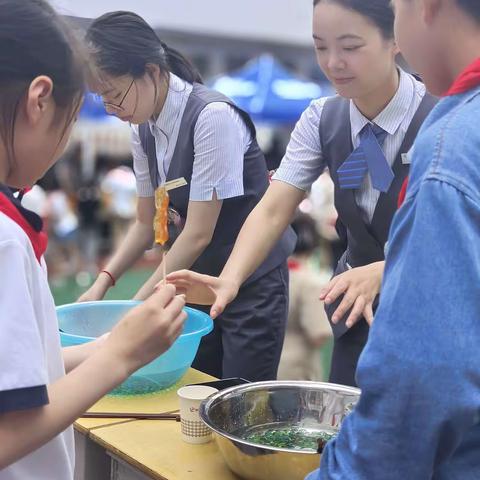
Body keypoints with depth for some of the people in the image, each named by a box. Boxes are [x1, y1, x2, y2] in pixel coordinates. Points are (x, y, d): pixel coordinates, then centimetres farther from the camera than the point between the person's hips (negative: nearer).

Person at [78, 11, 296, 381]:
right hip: (201, 280, 7)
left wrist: (139, 305, -20)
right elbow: (146, 223, 8)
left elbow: (199, 232, -23)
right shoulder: (144, 129, 0)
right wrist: (104, 281, -5)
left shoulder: (212, 115, -22)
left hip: (252, 281, -6)